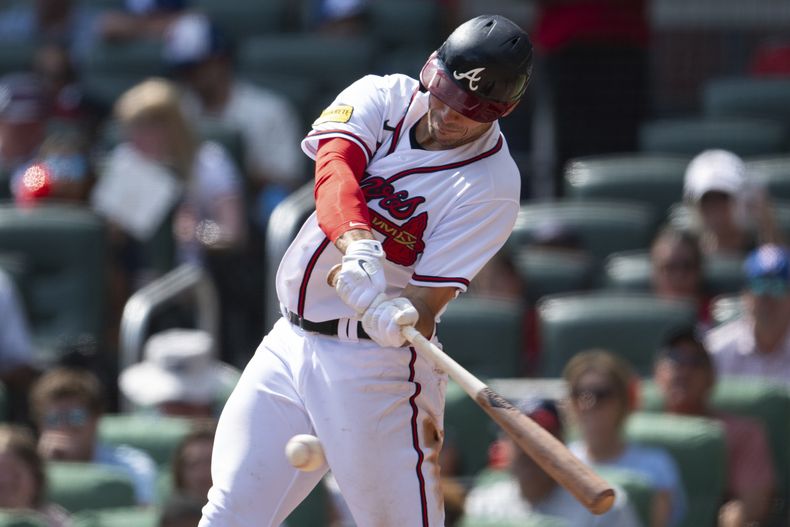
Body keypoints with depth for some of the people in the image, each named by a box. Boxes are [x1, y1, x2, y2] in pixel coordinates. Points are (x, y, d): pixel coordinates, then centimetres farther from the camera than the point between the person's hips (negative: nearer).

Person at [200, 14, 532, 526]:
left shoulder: (492, 185, -12)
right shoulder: (384, 96, 0)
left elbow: (426, 303, -19)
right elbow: (334, 165, -21)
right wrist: (358, 247, -41)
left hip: (375, 360, -5)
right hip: (290, 344, 5)